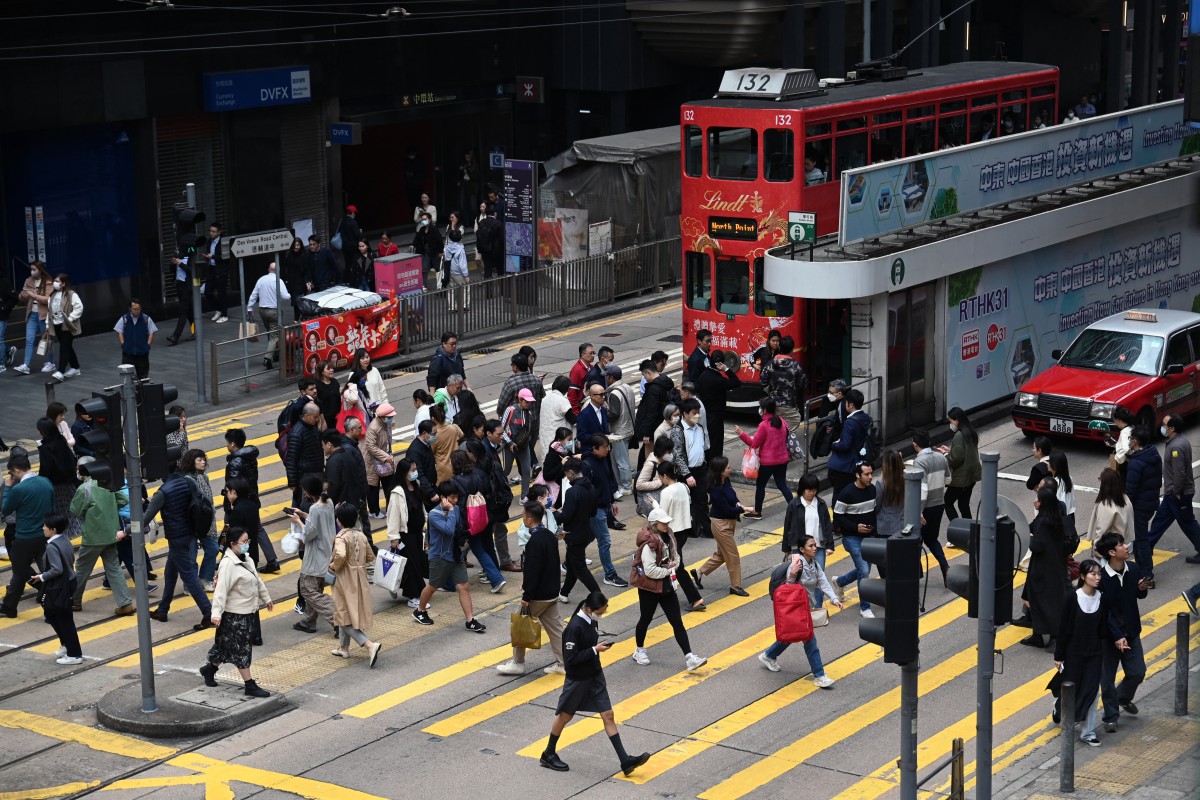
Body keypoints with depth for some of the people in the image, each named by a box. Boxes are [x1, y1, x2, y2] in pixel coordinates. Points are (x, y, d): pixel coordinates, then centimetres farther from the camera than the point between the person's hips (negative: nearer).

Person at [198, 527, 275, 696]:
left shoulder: (246, 559, 8)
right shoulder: (228, 564, -21)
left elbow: (257, 580, 21)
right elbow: (221, 590, -27)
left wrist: (266, 598, 31)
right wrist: (216, 613, -34)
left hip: (249, 612, 9)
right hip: (235, 615, -9)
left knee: (228, 646, 19)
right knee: (241, 649, -1)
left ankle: (209, 669, 37)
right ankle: (250, 686, 5)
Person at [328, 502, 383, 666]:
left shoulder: (341, 537, -18)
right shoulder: (361, 536, 4)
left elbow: (340, 555, -35)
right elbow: (370, 556, 11)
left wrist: (333, 566, -16)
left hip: (346, 580, -8)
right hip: (360, 580, 8)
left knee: (345, 616, -2)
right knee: (348, 614, 23)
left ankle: (370, 645, -18)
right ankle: (343, 647, 33)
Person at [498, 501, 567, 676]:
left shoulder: (534, 542, -23)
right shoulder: (550, 536, 5)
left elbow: (532, 572, -23)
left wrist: (527, 596, -17)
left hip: (538, 595, -9)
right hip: (552, 592, 9)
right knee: (554, 627, 13)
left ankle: (517, 663, 14)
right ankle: (562, 663, 15)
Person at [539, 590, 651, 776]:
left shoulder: (592, 621, 0)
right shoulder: (575, 627, -26)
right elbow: (570, 658, -26)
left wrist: (600, 645, 1)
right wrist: (595, 649, -24)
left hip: (595, 676, 7)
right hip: (578, 679, -7)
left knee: (608, 715, 4)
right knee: (565, 716, 11)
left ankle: (625, 761, 3)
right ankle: (548, 755, 32)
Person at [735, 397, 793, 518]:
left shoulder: (764, 425, -17)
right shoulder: (782, 422, 3)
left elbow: (754, 444, -12)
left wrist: (741, 434, -8)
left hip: (768, 462, -6)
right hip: (782, 459, 6)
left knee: (760, 485, 9)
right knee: (782, 485, 13)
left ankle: (757, 512, 18)